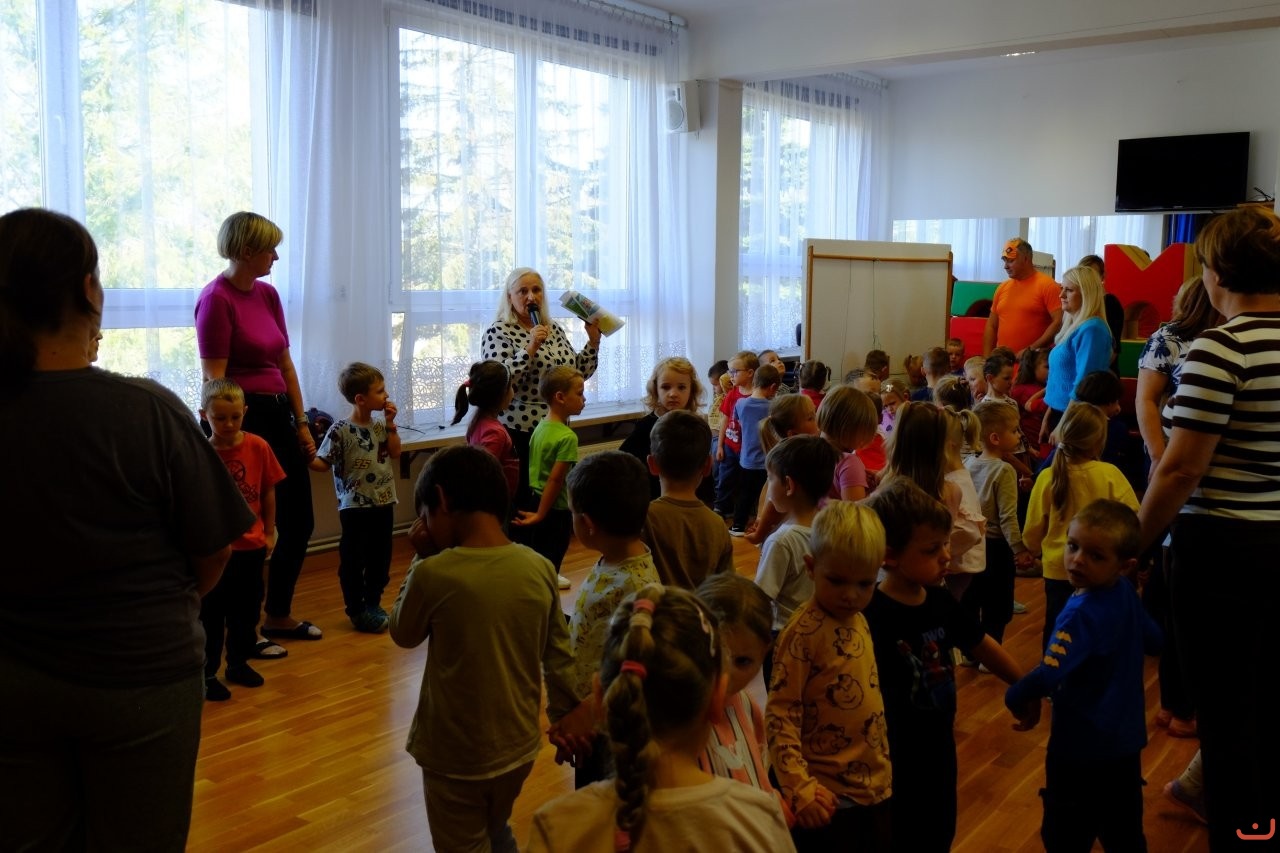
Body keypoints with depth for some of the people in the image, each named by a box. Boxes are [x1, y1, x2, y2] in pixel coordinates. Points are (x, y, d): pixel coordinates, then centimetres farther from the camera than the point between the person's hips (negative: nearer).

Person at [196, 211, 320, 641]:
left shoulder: (268, 294, 9)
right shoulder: (216, 298, -13)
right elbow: (214, 380, -15)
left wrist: (301, 422, 11)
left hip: (279, 415, 8)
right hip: (242, 419, -8)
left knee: (299, 521, 13)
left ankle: (279, 617, 29)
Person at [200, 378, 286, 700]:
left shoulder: (258, 447, -6)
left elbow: (268, 492, 4)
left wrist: (269, 532, 6)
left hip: (251, 546, 3)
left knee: (247, 610, 16)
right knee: (211, 614, 5)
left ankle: (238, 663, 34)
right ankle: (206, 675, 17)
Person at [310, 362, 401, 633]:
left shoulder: (380, 425, 5)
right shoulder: (340, 430, -14)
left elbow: (395, 453, 1)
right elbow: (323, 463, -11)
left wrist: (390, 424, -4)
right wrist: (308, 458, -31)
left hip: (383, 503, 6)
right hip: (355, 506, -6)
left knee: (380, 557, 14)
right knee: (353, 560, 4)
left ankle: (373, 603, 30)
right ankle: (356, 609, 16)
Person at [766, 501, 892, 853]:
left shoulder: (859, 621, 3)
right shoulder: (804, 632, -19)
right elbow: (780, 712, -21)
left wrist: (882, 767, 14)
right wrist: (799, 786, -27)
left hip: (876, 784, 7)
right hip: (830, 795, -7)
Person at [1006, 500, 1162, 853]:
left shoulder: (1083, 613, -27)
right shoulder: (1127, 594, -3)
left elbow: (1049, 677, -34)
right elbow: (1154, 641, 15)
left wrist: (1015, 698, -17)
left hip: (1082, 747, -8)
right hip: (1126, 740, 8)